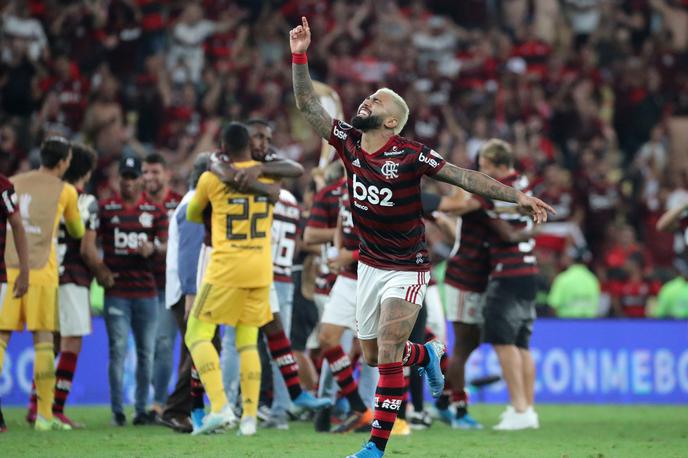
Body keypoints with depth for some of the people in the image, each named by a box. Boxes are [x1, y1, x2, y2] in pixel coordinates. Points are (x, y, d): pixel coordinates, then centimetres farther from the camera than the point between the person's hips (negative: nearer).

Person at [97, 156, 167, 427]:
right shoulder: (105, 208, 6)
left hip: (146, 290, 2)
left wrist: (154, 248, -15)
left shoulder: (155, 211, 8)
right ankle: (117, 411, -3)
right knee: (118, 350, -6)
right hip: (116, 290, -2)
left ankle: (142, 409, 11)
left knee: (146, 352, 4)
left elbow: (165, 246, 6)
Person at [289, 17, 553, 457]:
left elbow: (465, 177, -15)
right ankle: (429, 354, 45)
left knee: (387, 356, -15)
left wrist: (518, 196, -22)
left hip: (406, 270, -6)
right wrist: (300, 55, -10)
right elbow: (308, 104, -1)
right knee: (372, 355, 14)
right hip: (369, 266, 6)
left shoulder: (411, 155, -16)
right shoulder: (349, 143, -3)